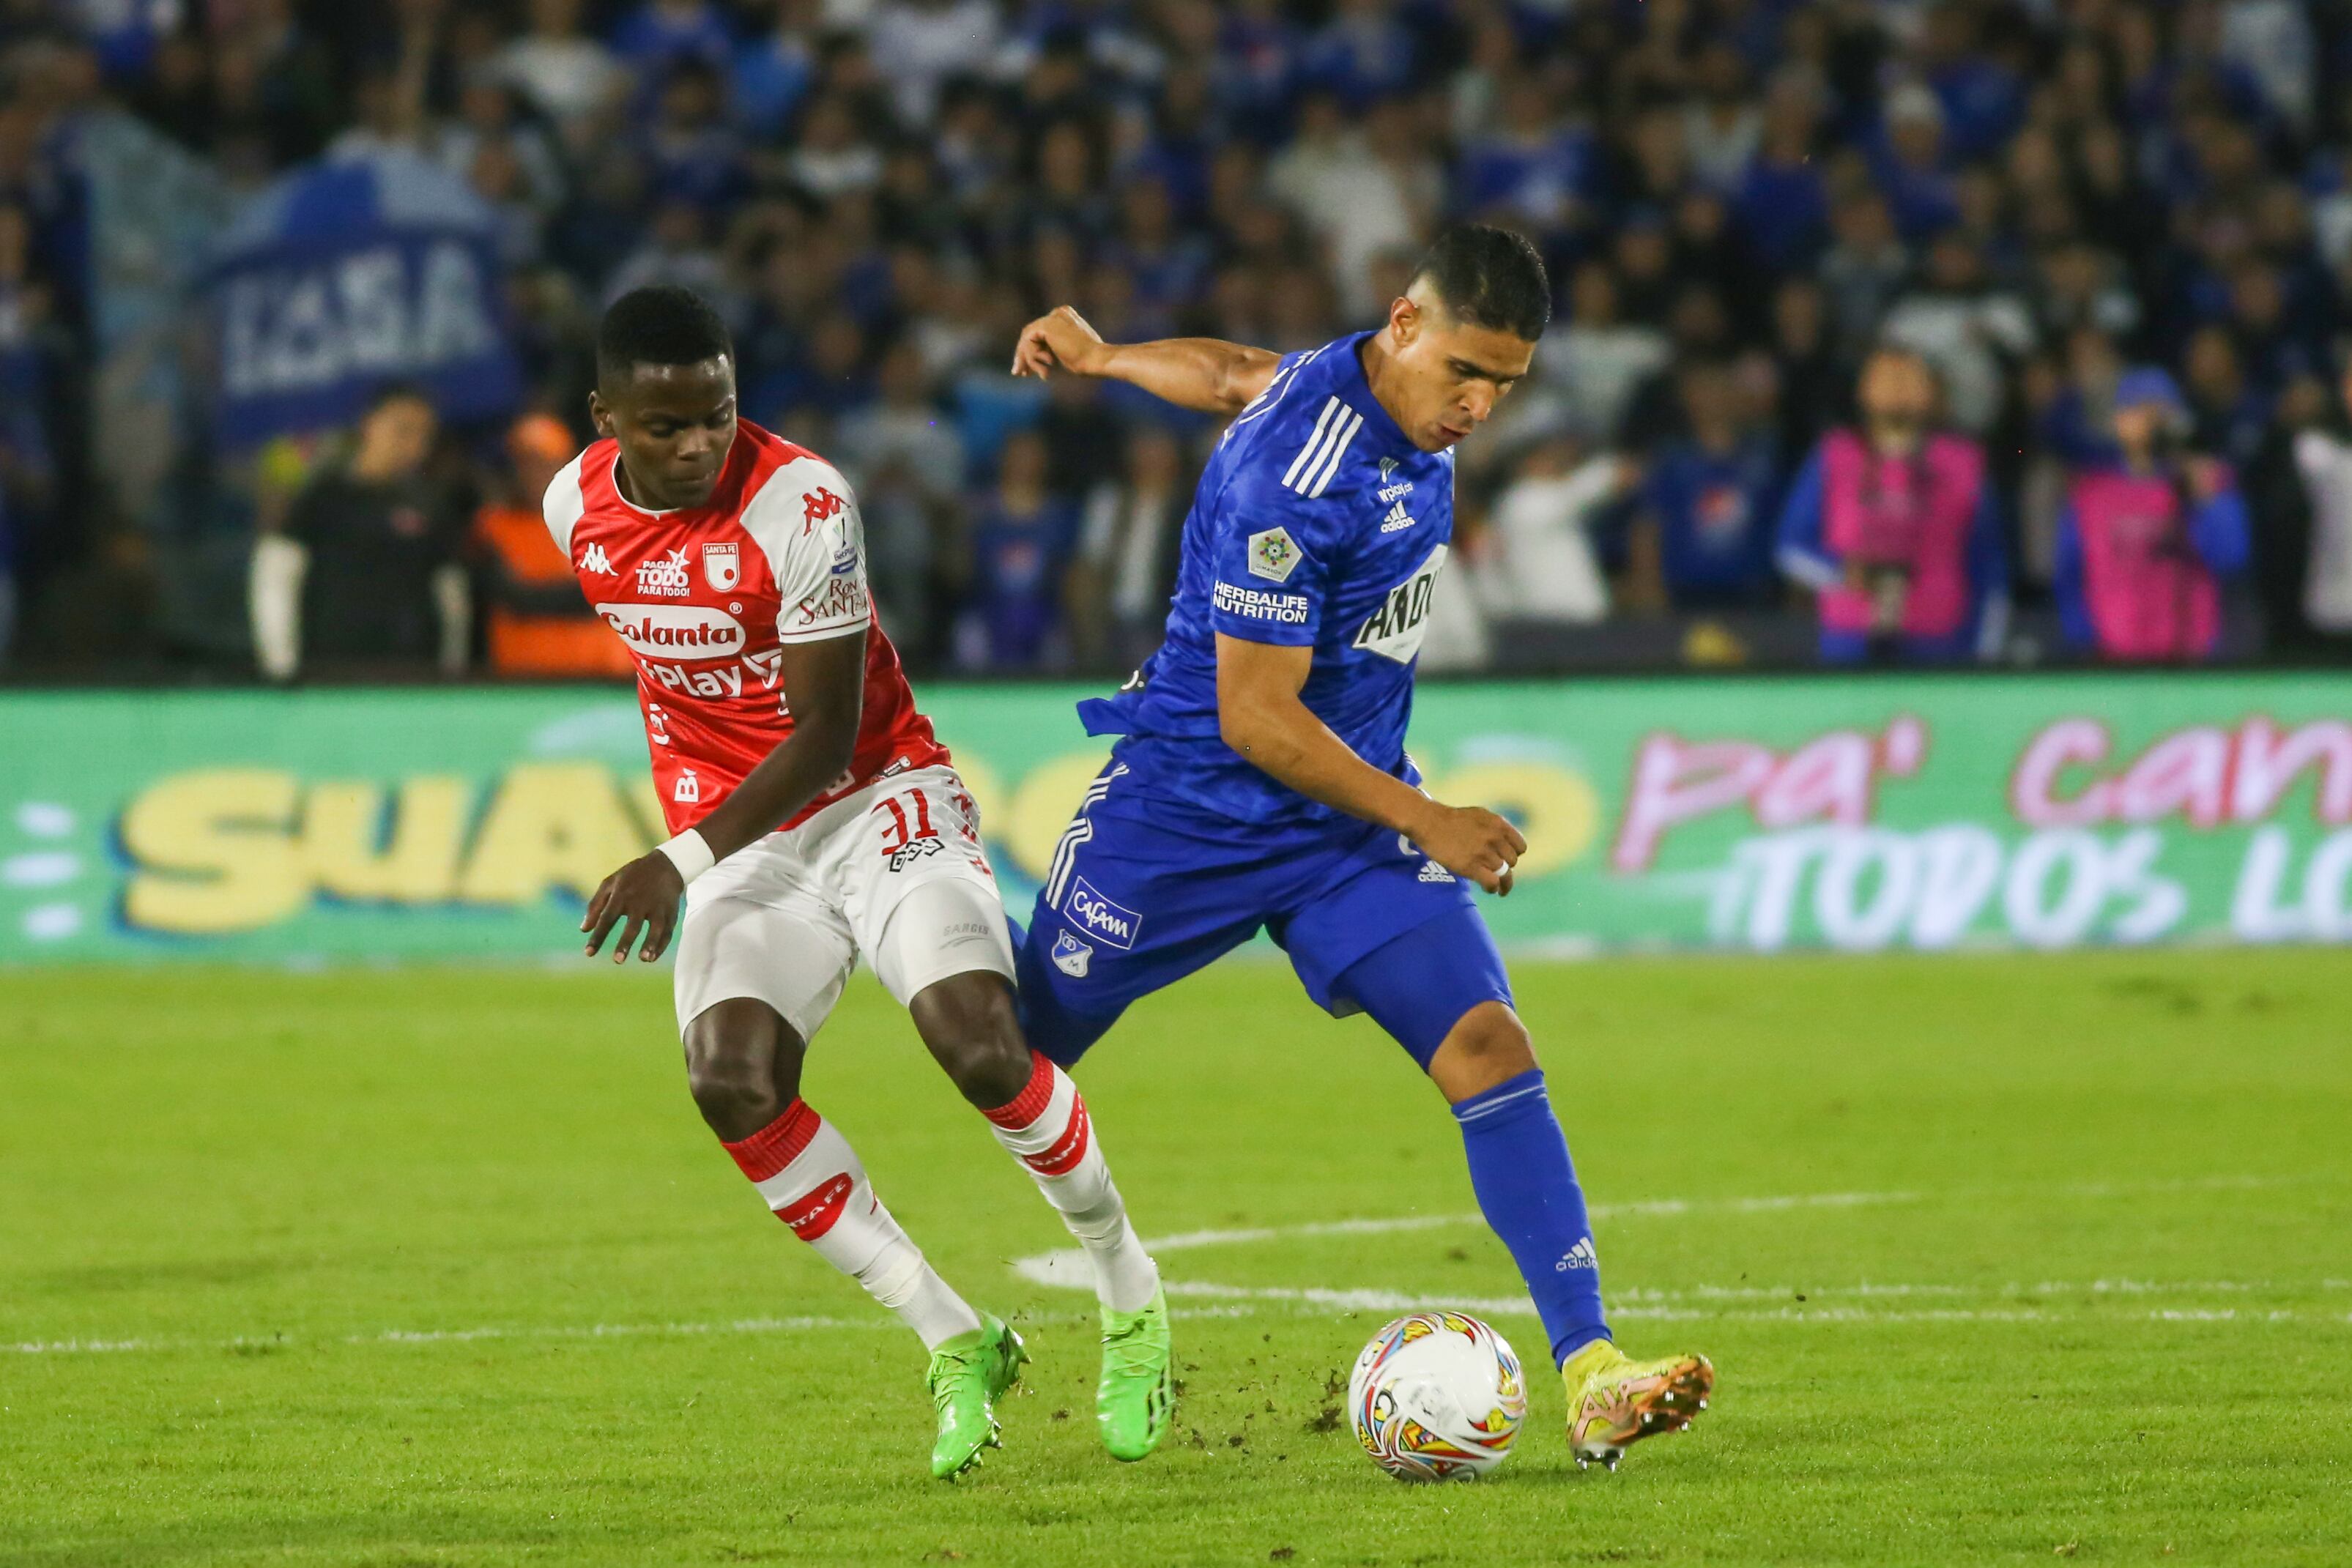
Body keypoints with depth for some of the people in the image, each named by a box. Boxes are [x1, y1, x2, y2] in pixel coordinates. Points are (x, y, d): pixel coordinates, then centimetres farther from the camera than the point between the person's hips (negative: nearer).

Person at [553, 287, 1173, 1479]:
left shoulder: (801, 503, -21)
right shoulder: (577, 511, -2)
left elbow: (825, 738, -20)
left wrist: (683, 864, -30)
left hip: (878, 800, -4)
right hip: (739, 839, 4)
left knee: (982, 1048, -24)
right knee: (732, 1082, -22)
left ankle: (1129, 1295, 4)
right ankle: (955, 1345, -10)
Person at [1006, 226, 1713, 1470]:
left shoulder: (1411, 402, 1)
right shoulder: (1291, 476, -25)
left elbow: (1243, 374, 21)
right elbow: (1254, 719, -22)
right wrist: (1427, 824, -20)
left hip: (1352, 819, 6)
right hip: (1189, 812, -6)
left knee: (1485, 1044, -14)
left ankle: (1590, 1378, -21)